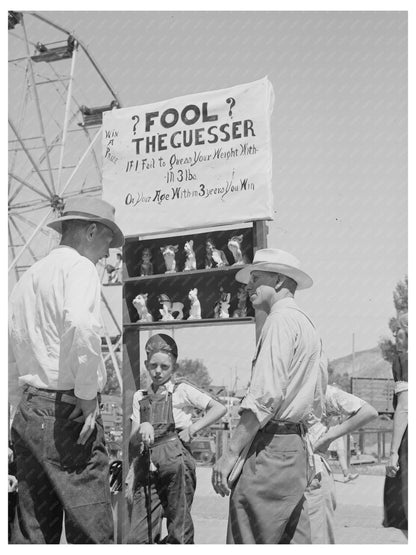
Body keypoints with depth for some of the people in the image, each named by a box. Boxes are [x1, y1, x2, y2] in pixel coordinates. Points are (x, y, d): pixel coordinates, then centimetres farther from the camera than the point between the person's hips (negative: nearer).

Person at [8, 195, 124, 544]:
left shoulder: (28, 276, 19)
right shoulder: (79, 266, -6)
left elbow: (10, 352, 21)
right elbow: (81, 326, -25)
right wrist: (87, 394, -17)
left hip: (28, 411, 8)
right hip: (67, 410, -8)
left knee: (32, 531, 11)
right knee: (90, 530, -5)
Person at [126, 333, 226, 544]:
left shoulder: (182, 390, 7)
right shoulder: (140, 397, 19)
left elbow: (219, 408, 0)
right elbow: (133, 443, 14)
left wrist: (193, 427, -7)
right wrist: (142, 429, -8)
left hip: (176, 462, -3)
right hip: (147, 467, 4)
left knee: (179, 532, 0)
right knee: (138, 538, -6)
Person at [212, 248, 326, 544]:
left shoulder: (281, 320, -10)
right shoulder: (308, 324, 19)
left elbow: (265, 396, -20)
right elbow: (317, 398, 22)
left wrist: (231, 453, -18)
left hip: (271, 448, -10)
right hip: (298, 446, 10)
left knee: (248, 540, -7)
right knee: (295, 539, 13)